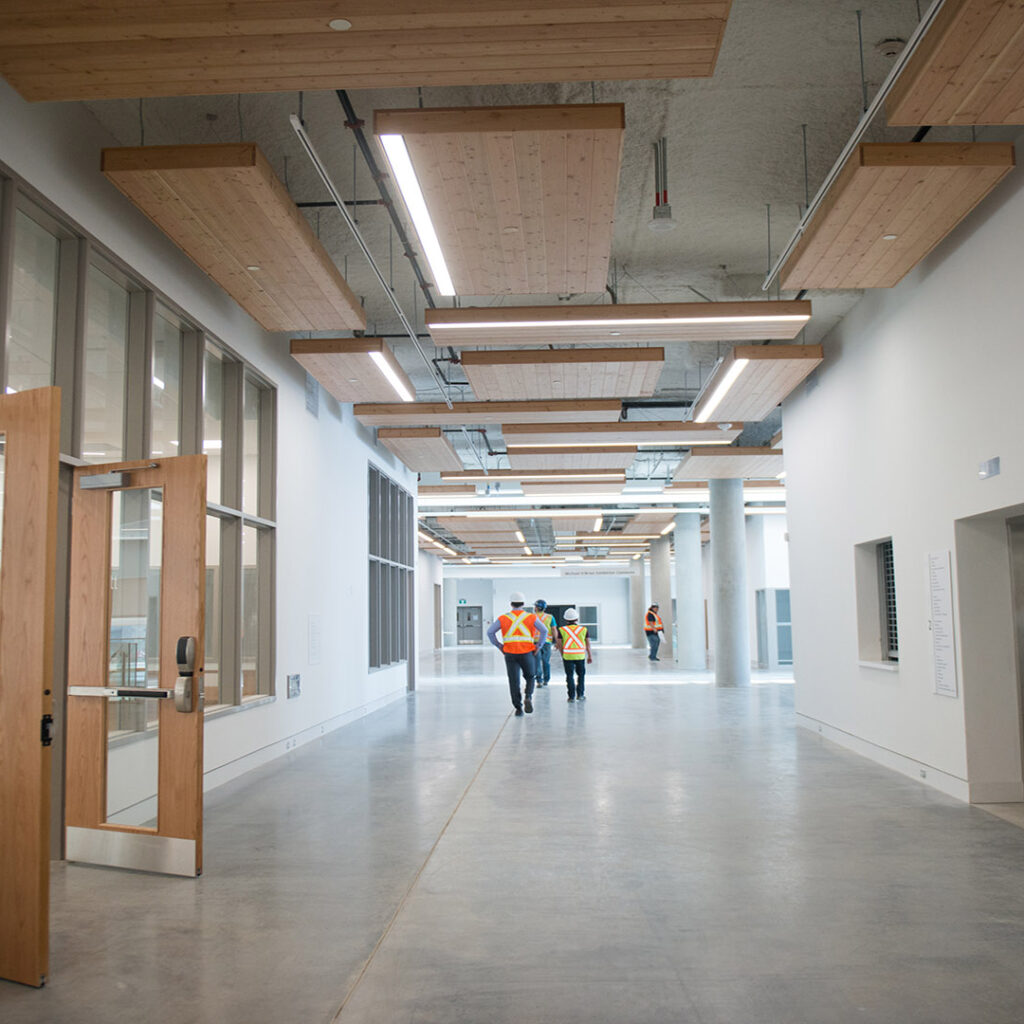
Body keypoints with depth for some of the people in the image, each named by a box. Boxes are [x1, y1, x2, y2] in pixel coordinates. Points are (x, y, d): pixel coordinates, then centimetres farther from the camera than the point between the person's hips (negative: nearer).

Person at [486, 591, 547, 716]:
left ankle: (518, 707, 2)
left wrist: (499, 646, 6)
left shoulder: (503, 618, 5)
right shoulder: (531, 617, 3)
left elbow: (490, 632, 0)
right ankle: (528, 698, -7)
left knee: (514, 681, 6)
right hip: (527, 653, 0)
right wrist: (538, 645, -1)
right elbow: (544, 630, -7)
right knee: (530, 677, 17)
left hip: (510, 653, 0)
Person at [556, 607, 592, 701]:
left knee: (569, 676, 5)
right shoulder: (584, 629, 4)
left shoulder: (561, 630, 1)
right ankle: (580, 694, 18)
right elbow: (588, 644, 7)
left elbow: (559, 644, 2)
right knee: (581, 675, 17)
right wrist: (589, 656, 15)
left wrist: (562, 655, 14)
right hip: (580, 656, 1)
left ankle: (572, 696, 4)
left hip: (567, 656, -1)